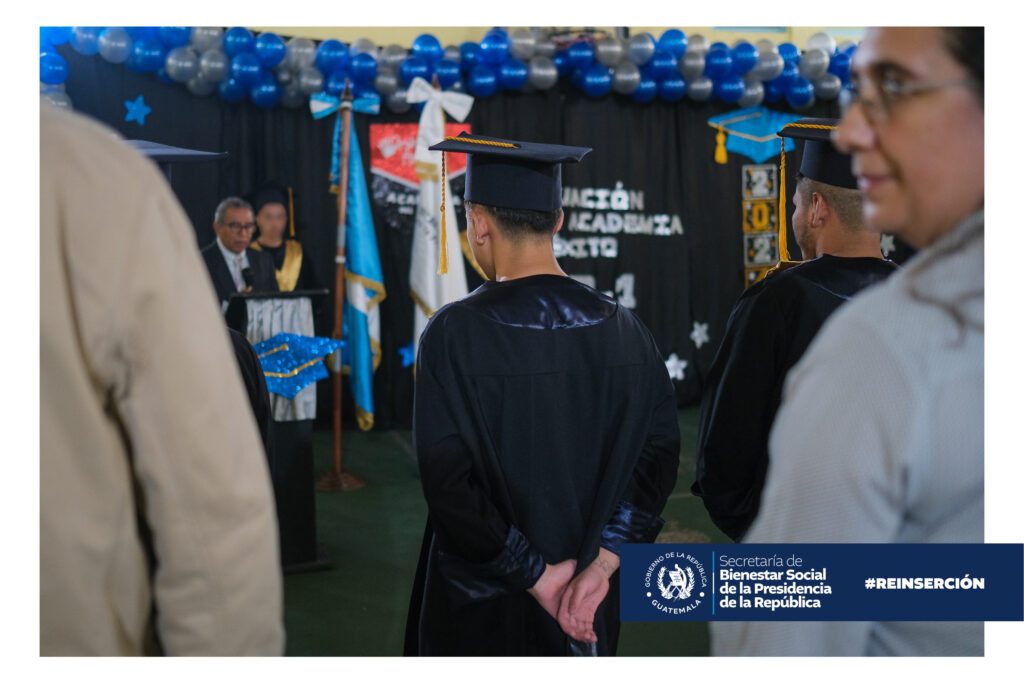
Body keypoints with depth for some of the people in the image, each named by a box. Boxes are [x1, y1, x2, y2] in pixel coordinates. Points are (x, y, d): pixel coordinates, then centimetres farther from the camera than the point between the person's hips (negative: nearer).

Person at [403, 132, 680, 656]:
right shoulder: (620, 329, -5)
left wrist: (535, 574, -14)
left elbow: (447, 479, -22)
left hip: (483, 611, -4)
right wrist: (601, 564, -11)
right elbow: (661, 448, -7)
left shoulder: (455, 334, -18)